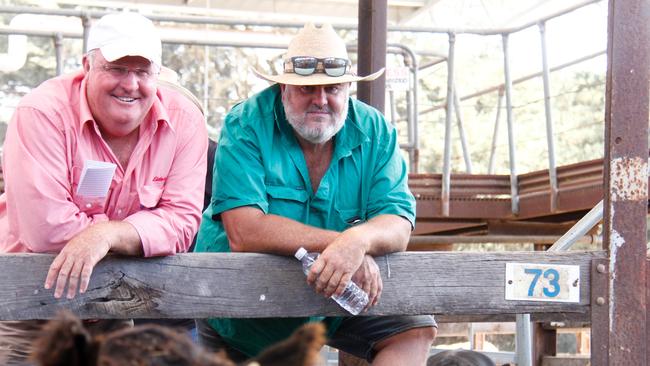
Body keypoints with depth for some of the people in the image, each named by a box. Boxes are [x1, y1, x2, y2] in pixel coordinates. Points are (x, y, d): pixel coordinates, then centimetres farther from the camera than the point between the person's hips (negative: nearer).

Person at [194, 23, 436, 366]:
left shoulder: (375, 132, -8)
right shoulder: (246, 126, -18)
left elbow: (399, 225, -15)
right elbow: (243, 233, -29)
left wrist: (359, 240, -40)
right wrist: (338, 242, -32)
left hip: (338, 296, 2)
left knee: (416, 329, -12)